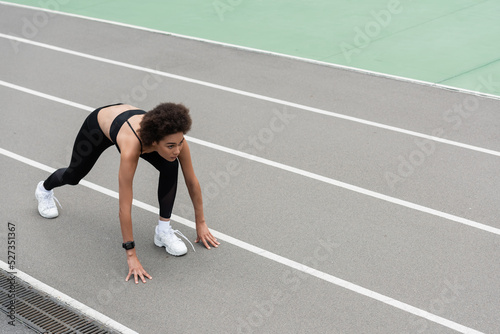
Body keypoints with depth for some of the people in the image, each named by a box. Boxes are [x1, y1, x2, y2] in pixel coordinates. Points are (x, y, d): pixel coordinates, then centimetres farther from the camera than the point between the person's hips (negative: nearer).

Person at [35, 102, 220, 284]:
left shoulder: (175, 138, -36)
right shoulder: (131, 148, -48)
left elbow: (192, 182, -19)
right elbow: (124, 208, -42)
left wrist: (201, 223, -11)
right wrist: (131, 255, -38)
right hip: (98, 123, -3)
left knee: (170, 167, -24)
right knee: (74, 175, 24)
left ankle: (164, 230, -8)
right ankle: (45, 189, 60)